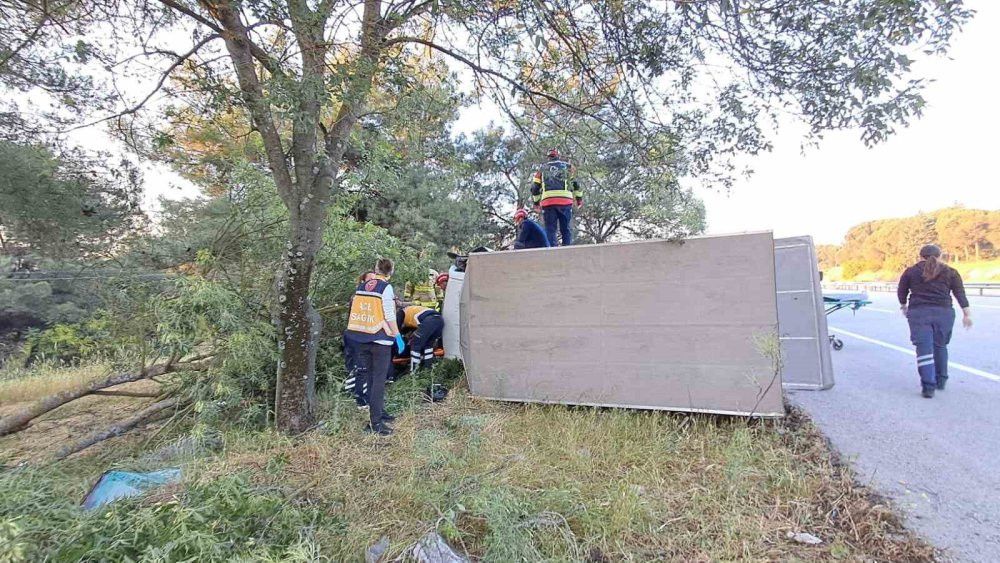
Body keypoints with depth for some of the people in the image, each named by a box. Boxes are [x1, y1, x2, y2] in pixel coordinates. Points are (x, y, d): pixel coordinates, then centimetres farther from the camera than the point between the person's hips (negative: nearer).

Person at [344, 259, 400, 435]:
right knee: (379, 380, -1)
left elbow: (356, 311, 10)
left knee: (370, 377, 17)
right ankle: (375, 422, -1)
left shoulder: (361, 286, 8)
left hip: (361, 339, 6)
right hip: (380, 339, -6)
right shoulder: (386, 288, -10)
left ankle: (379, 411, 31)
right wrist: (397, 335, -4)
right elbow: (390, 316, -13)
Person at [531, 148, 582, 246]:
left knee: (550, 230, 2)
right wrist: (579, 198, 14)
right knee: (566, 229, 2)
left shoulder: (541, 168, 21)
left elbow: (534, 187, 17)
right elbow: (576, 183, 10)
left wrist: (536, 203, 25)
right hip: (565, 201, -1)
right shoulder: (568, 166, 18)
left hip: (547, 202, 1)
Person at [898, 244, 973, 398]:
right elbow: (960, 294, 4)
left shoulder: (910, 271, 7)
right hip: (943, 312, 2)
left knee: (924, 349, -5)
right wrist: (967, 314, 4)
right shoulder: (950, 272, 9)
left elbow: (901, 292, 12)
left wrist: (903, 305, 28)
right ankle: (941, 380, 27)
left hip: (918, 312, -2)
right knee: (940, 346, 18)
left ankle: (928, 386, -13)